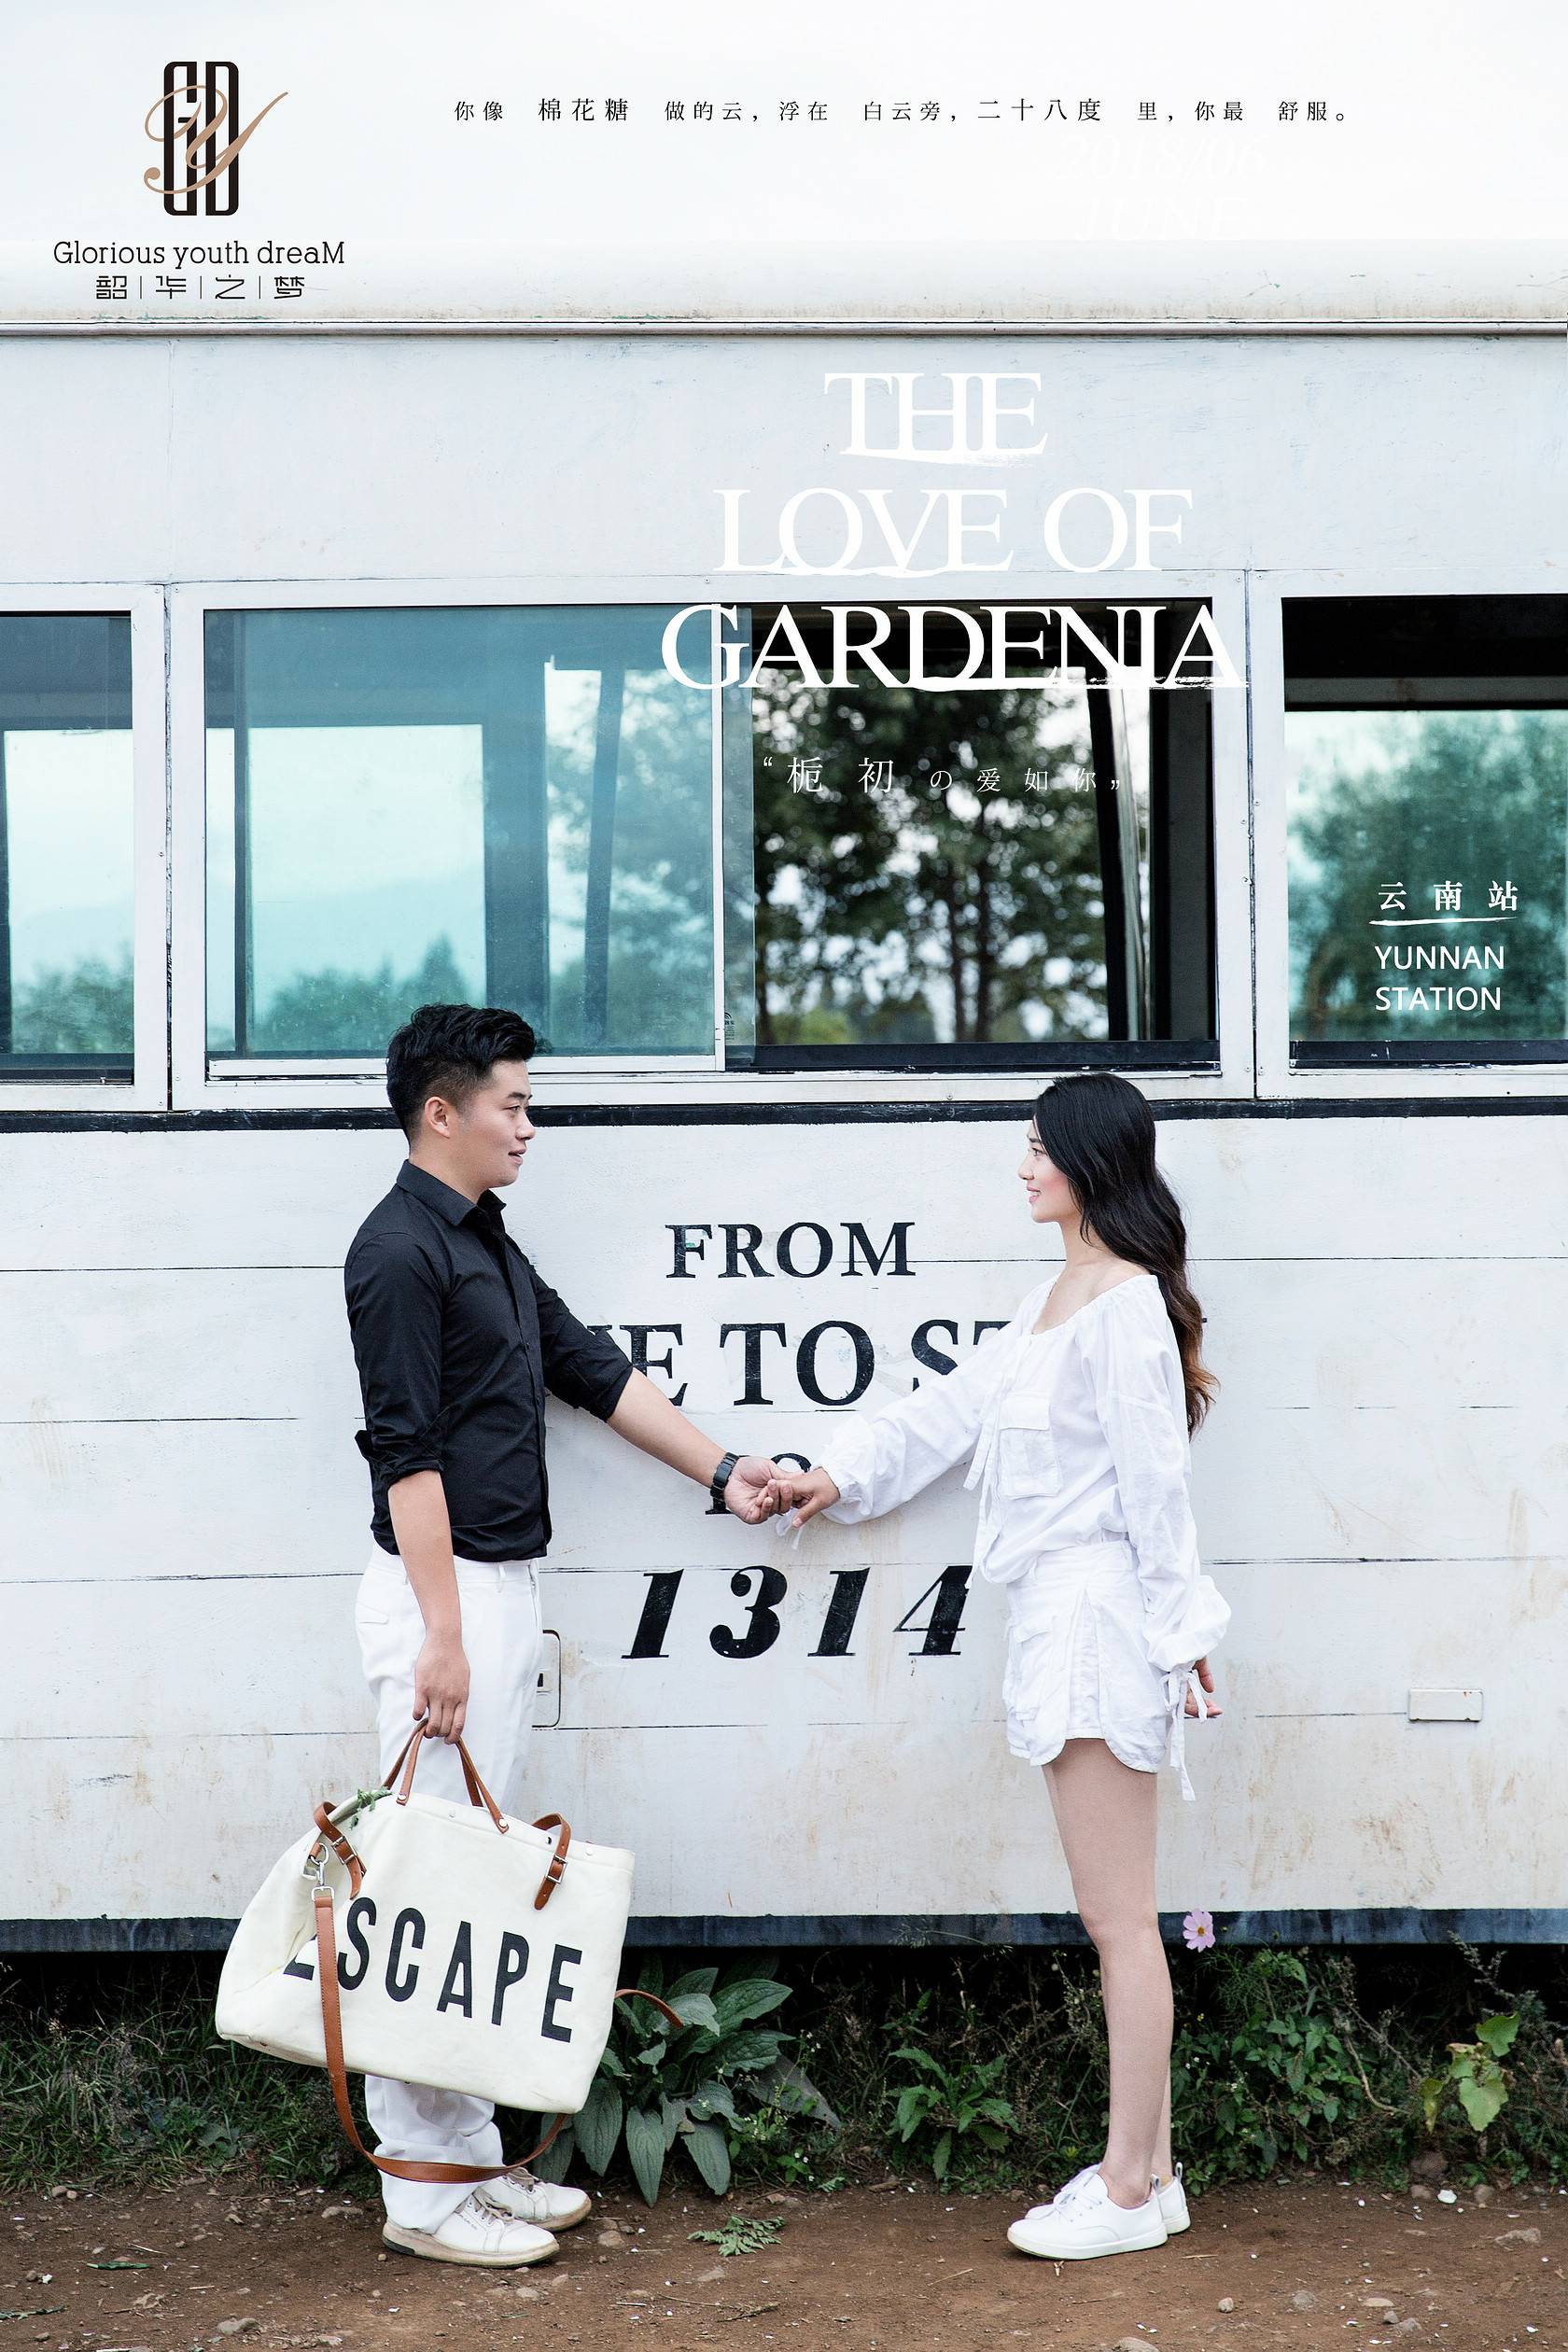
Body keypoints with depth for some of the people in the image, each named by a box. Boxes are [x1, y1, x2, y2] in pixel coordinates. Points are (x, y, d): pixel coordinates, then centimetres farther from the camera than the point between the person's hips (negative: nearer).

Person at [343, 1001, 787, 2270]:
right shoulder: (401, 1250, -13)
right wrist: (440, 1633, -21)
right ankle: (425, 2189, 2)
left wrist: (723, 1472, 20)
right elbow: (406, 1450, -18)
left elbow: (596, 1371, 21)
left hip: (506, 1584, 10)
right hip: (443, 1590, -10)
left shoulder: (490, 1245, 16)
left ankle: (471, 2160, 20)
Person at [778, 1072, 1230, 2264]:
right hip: (1057, 1618, 10)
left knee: (1120, 1917, -3)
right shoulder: (1054, 1300, 18)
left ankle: (1129, 2188, 4)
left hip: (1101, 1614, -10)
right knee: (1115, 1914, 11)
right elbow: (956, 1406, 25)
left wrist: (1179, 1629, -12)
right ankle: (1147, 2169, 18)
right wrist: (842, 1473, 25)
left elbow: (1155, 1478, -13)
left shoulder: (1128, 1303, -12)